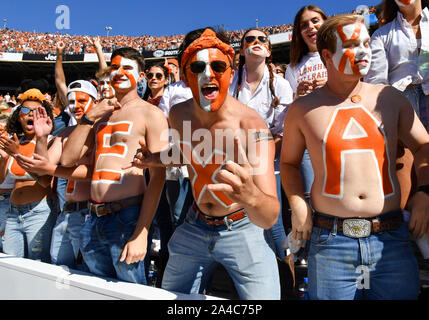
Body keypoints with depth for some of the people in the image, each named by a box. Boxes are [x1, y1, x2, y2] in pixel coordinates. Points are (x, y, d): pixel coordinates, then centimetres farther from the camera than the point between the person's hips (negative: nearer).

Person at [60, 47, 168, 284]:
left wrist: (141, 233, -19)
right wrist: (88, 118, -1)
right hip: (93, 219, 6)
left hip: (127, 217, -6)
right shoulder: (101, 113, 15)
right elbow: (67, 160, 9)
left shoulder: (150, 113, -4)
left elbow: (158, 176, -12)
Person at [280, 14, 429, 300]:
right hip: (330, 243, -1)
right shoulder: (303, 109, 2)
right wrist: (298, 204, -3)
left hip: (393, 239, 2)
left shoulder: (390, 99, 6)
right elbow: (289, 162, 11)